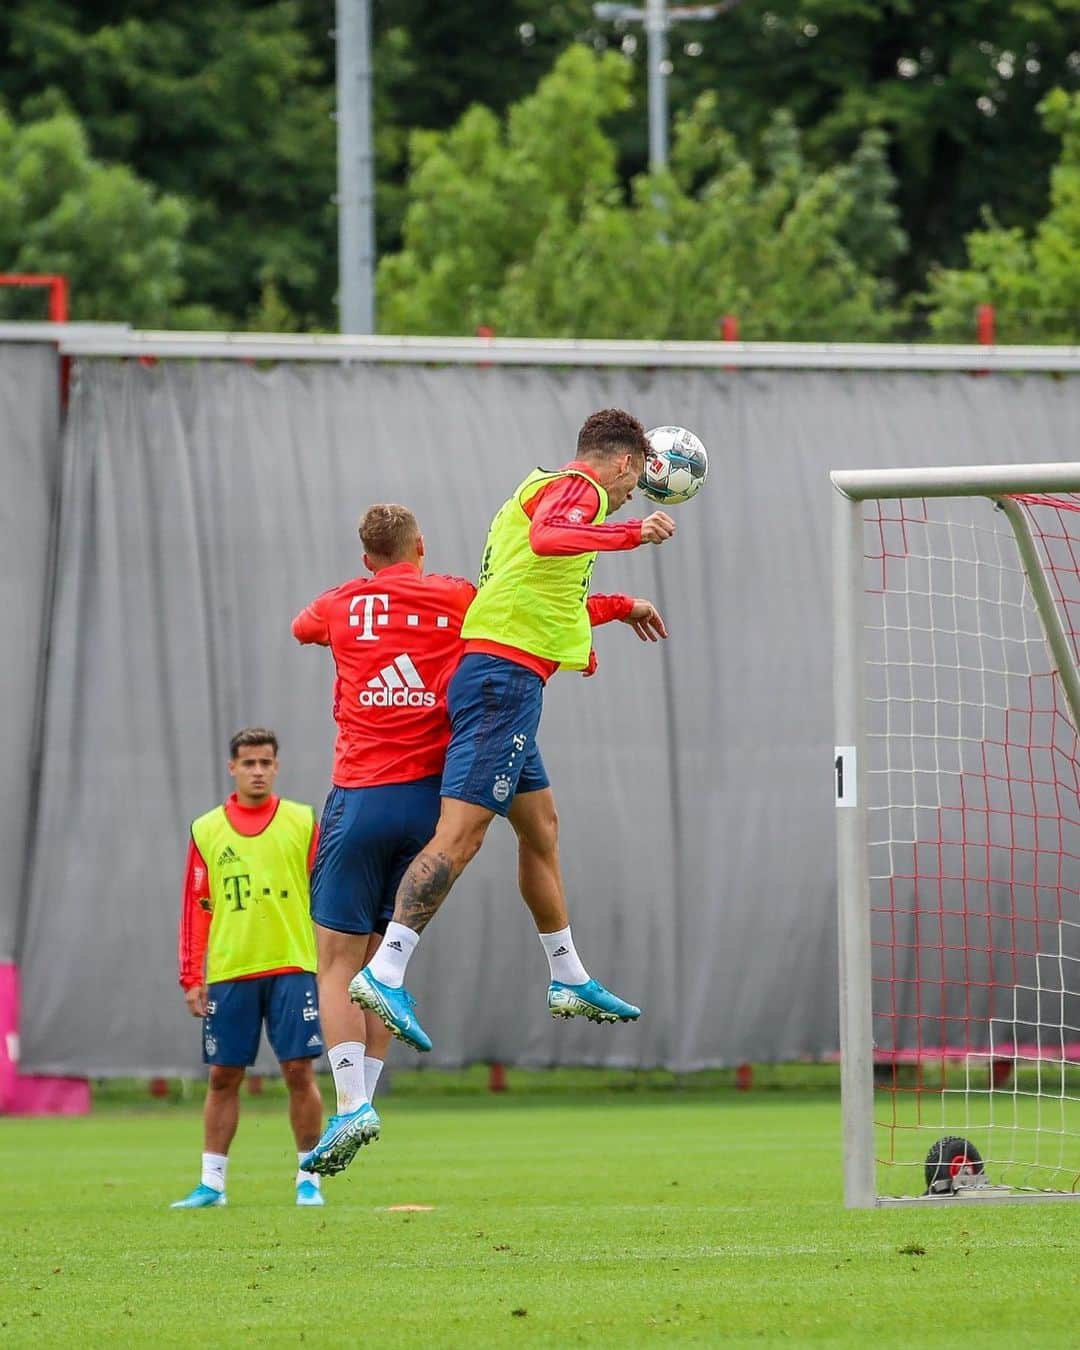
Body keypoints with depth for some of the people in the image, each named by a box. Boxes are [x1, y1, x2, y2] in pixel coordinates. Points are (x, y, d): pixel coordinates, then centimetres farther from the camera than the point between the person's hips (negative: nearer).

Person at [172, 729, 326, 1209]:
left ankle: (308, 1179, 4)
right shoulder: (207, 831, 8)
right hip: (228, 972, 1)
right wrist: (192, 978, 3)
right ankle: (211, 1183, 9)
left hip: (291, 967, -1)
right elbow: (195, 909, 8)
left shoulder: (303, 822, 5)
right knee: (223, 1076, 3)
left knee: (299, 1070, -4)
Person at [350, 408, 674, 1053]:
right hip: (507, 677, -11)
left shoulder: (543, 490, 26)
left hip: (500, 679, 11)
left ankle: (570, 979, 30)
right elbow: (546, 539, -30)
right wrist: (633, 533, -28)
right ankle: (386, 973, -23)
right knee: (461, 832, -16)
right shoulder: (577, 489, -5)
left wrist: (620, 607, 47)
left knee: (541, 825, 20)